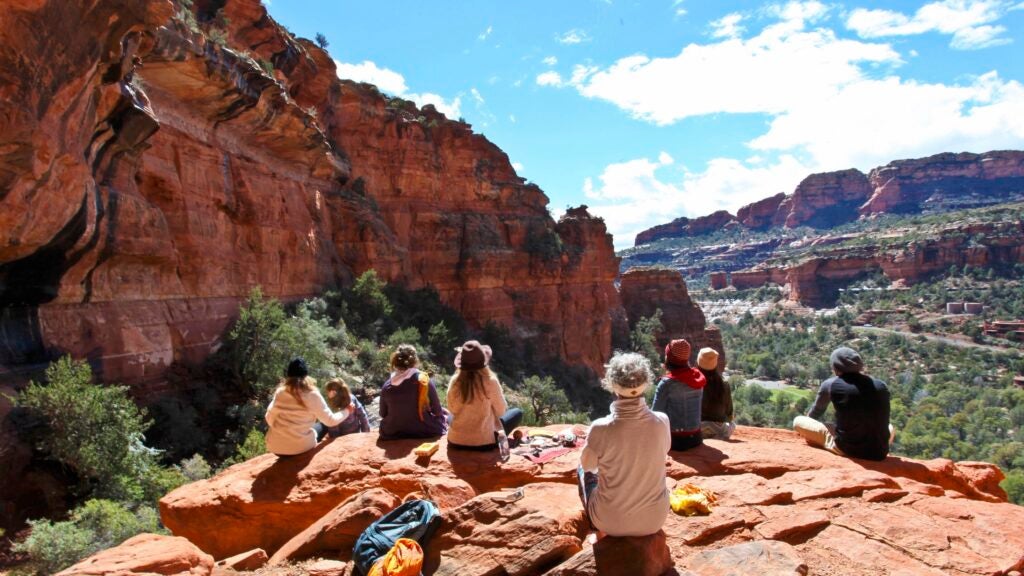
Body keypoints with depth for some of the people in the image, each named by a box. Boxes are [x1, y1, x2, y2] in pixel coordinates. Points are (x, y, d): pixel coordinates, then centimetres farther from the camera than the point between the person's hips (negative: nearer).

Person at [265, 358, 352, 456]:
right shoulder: (312, 395, -9)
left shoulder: (280, 392, -1)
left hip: (276, 447, 4)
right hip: (301, 447, -3)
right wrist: (347, 411, 13)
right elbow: (330, 420, -3)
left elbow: (270, 419, 6)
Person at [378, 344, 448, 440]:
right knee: (446, 416, 24)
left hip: (393, 435, 4)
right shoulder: (425, 381, -17)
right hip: (426, 432, -3)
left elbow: (383, 414, 3)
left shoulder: (387, 386, -10)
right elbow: (437, 411, -9)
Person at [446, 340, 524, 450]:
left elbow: (452, 410, 7)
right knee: (517, 413, 15)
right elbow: (501, 411, -5)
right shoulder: (490, 381, -18)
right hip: (483, 442, -4)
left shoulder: (455, 381, -8)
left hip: (455, 442, 4)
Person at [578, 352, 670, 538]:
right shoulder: (661, 421, -18)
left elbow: (588, 464, -3)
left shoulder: (601, 428, -25)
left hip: (610, 522, -2)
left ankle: (601, 527, 29)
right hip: (654, 519, 2)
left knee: (584, 469, 27)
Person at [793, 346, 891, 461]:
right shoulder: (881, 386, 4)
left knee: (798, 421, 9)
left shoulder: (830, 384, -4)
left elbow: (817, 412, 14)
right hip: (879, 454, 2)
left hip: (846, 449, -2)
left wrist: (807, 432, 36)